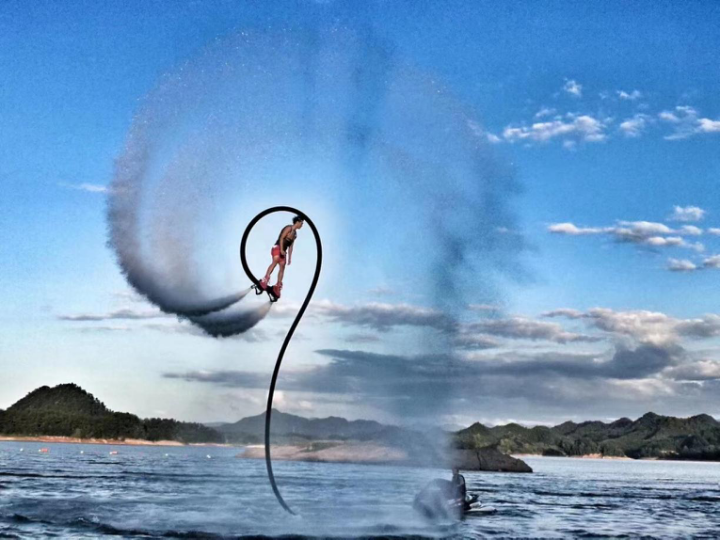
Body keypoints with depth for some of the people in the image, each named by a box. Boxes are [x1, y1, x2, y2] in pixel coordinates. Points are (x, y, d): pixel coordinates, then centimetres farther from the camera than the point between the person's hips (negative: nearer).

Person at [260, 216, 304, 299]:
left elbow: (291, 246, 21)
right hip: (277, 248, -8)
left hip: (283, 251, 8)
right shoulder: (289, 228, -5)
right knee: (275, 261, -27)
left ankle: (277, 286, 2)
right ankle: (265, 280, -35)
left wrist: (290, 257, 18)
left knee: (282, 267, 1)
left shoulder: (295, 234, 19)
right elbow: (282, 238, -15)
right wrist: (281, 249, -24)